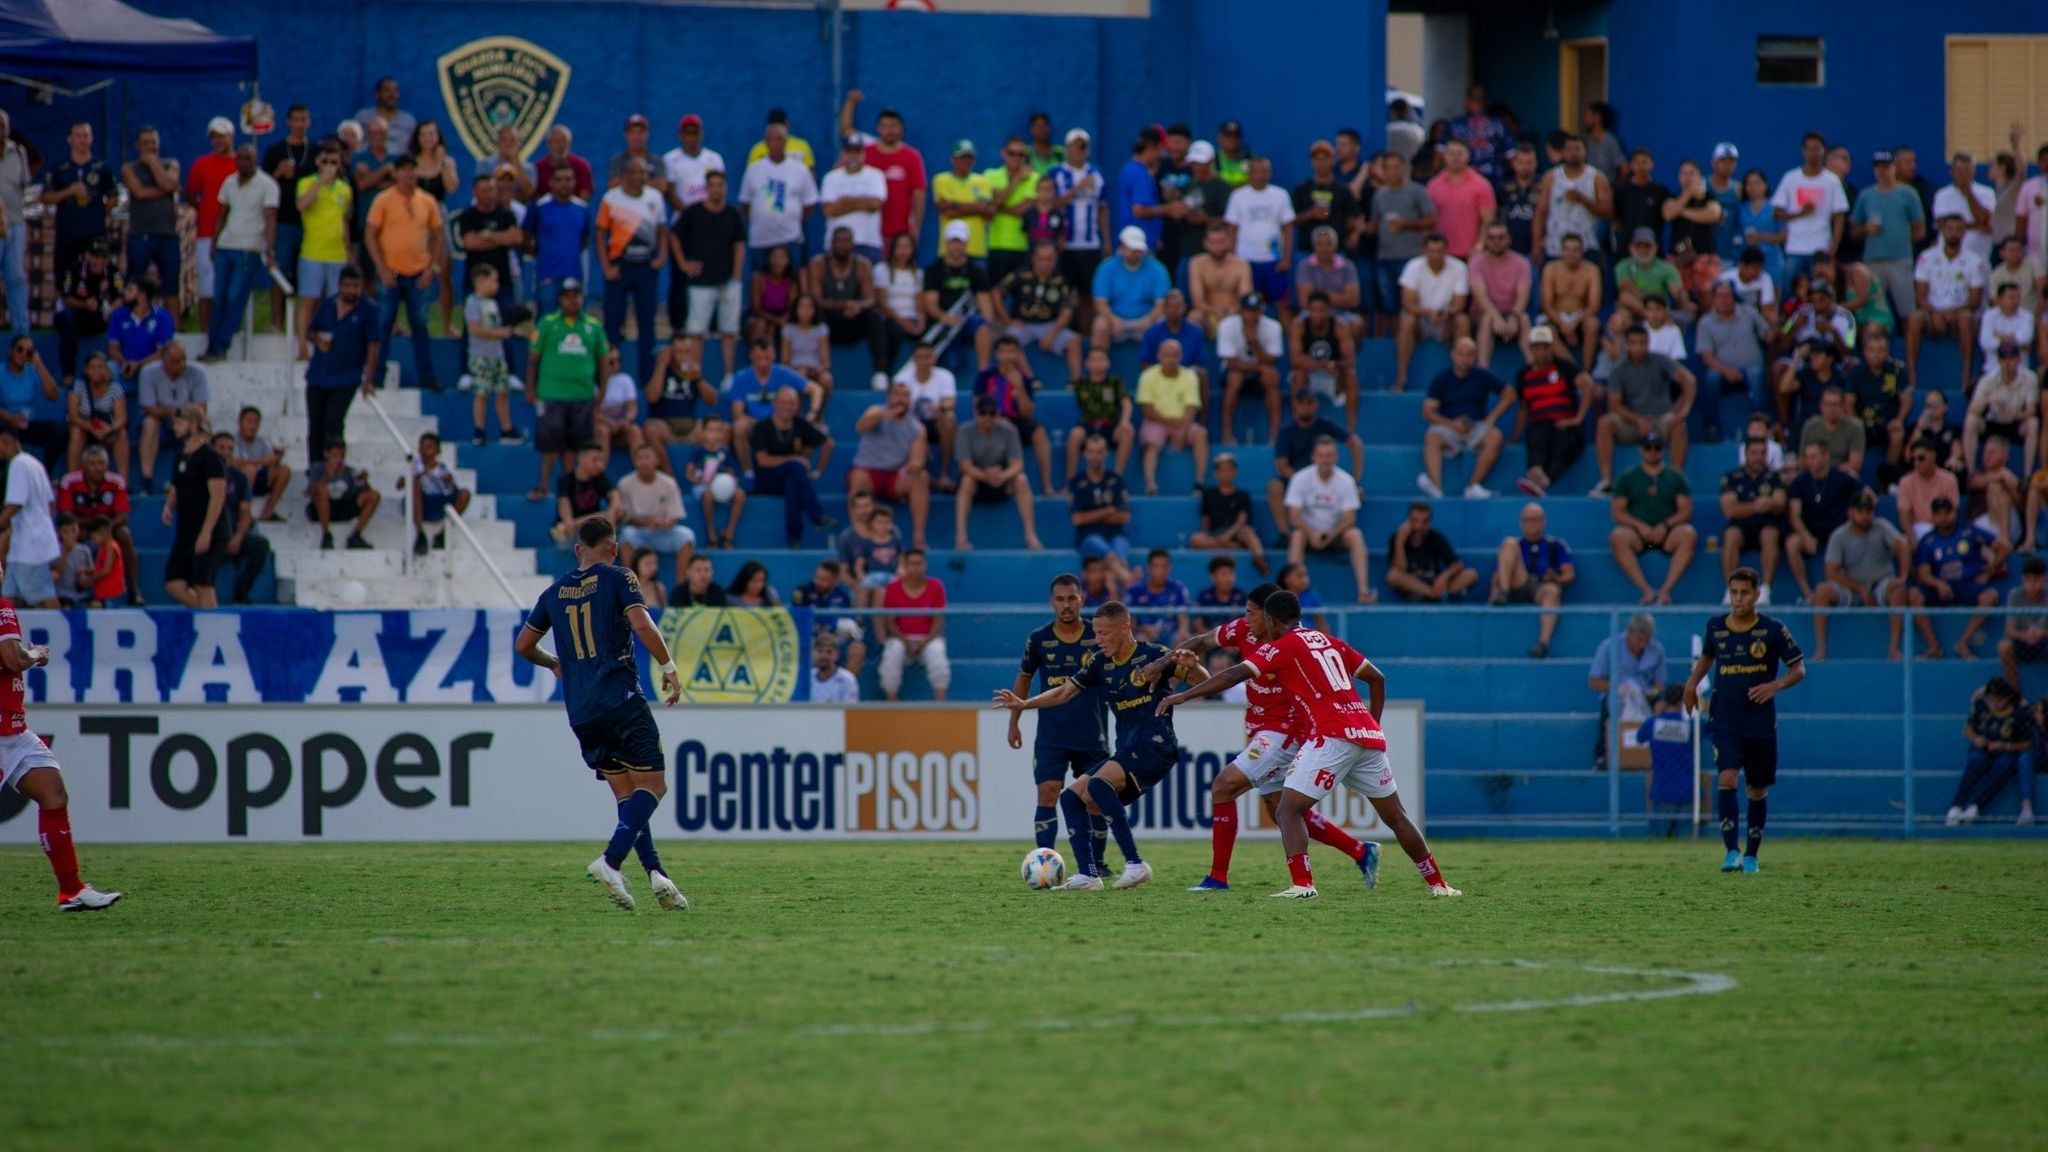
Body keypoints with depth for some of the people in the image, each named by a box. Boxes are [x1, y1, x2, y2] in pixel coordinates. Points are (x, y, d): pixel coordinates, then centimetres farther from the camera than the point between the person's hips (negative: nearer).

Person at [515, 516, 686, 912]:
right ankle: (610, 861, -24)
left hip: (580, 712, 6)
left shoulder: (556, 591, 14)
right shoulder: (617, 578, -1)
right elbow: (642, 626, -15)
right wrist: (669, 667, -3)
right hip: (621, 699, -6)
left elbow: (523, 645, 22)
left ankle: (656, 873, -2)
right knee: (652, 785, -3)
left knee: (627, 796, 11)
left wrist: (554, 663, 40)